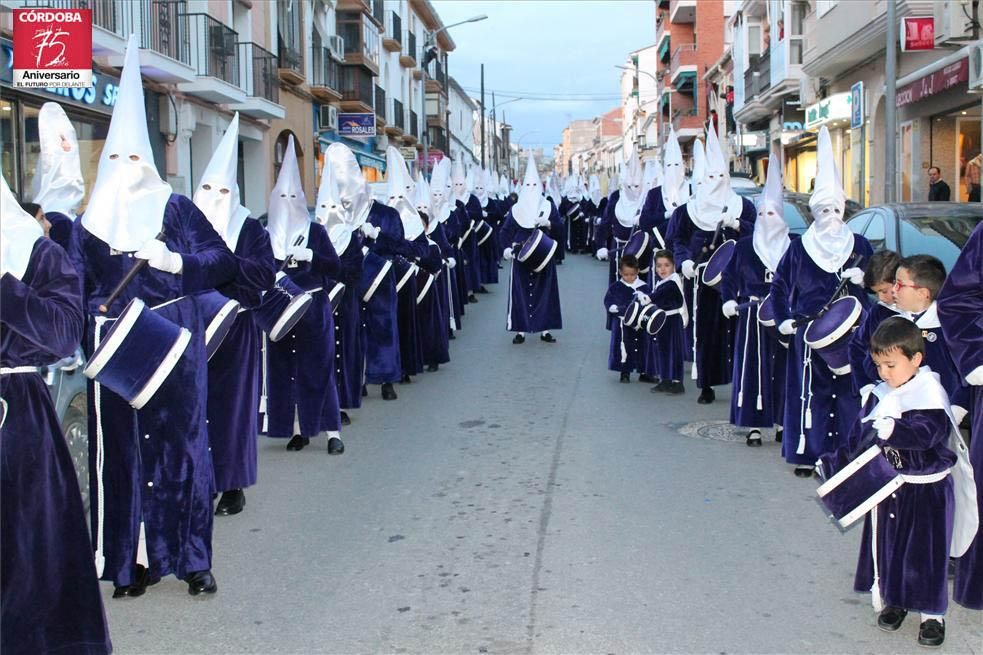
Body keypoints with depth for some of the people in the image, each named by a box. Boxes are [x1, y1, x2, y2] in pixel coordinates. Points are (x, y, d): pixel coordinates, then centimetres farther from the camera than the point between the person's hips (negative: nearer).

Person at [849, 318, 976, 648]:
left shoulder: (929, 393, -16)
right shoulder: (880, 395, 2)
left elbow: (928, 433, -30)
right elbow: (860, 434, 5)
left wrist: (892, 429, -39)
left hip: (927, 488, -5)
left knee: (927, 551, 3)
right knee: (888, 544, 14)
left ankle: (933, 613, 16)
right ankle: (894, 599, 32)